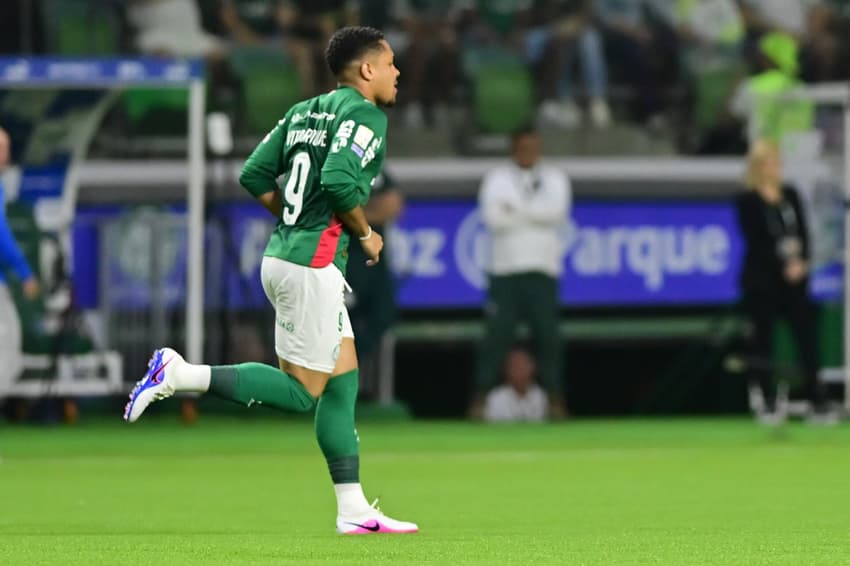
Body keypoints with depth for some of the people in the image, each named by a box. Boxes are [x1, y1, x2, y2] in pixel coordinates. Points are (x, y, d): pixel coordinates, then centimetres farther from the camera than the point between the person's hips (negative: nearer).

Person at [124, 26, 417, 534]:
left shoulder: (304, 111, 15)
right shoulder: (366, 116, -9)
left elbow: (255, 176, 12)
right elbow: (340, 181, -24)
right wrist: (366, 235, -8)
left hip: (281, 254, 9)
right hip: (314, 265, -9)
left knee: (343, 380, 11)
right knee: (301, 393, -4)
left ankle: (354, 511, 11)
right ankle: (179, 376, -11)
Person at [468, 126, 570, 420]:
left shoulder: (554, 179, 13)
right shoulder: (497, 178, 9)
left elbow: (557, 210, -8)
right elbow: (493, 218, -8)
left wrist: (516, 208, -9)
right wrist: (535, 214, -8)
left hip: (543, 272, 1)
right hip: (504, 269, -1)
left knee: (547, 335, -2)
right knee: (496, 335, -7)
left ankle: (556, 401, 0)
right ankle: (479, 400, -6)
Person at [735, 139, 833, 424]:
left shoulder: (790, 195, 9)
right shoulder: (748, 202, -5)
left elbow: (803, 234, 7)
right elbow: (756, 242, -11)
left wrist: (801, 262, -10)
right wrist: (784, 266, -16)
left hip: (794, 279, 4)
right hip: (761, 280, -4)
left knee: (807, 336, -3)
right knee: (763, 341, 1)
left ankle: (818, 401, -2)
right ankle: (767, 403, 11)